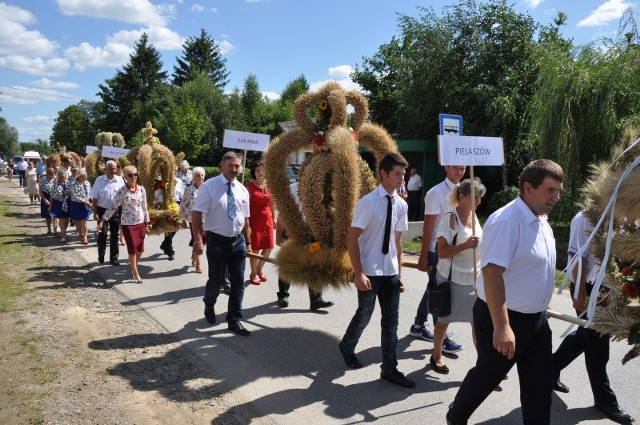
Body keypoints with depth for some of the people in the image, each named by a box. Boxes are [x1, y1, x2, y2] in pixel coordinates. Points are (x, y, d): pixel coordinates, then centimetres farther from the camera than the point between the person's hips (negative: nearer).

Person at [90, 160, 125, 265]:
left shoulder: (120, 180, -3)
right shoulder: (99, 180, -6)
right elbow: (94, 198, -3)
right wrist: (95, 213, -7)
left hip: (115, 210, 1)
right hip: (102, 210, -1)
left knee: (114, 235, 8)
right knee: (102, 234, 6)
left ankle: (114, 258, 18)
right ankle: (101, 256, 25)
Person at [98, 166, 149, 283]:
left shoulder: (142, 189, 0)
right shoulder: (122, 191, -10)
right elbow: (113, 207, -6)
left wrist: (147, 224, 10)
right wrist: (102, 221, -10)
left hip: (140, 223, 3)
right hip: (128, 223, -3)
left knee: (140, 249, 7)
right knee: (132, 249, -1)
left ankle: (134, 267, 34)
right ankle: (136, 274, 14)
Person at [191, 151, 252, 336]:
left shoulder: (243, 190, 6)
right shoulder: (209, 186, -9)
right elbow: (196, 213, -12)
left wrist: (248, 241, 12)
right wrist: (198, 239, -20)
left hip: (238, 240, 5)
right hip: (217, 241, -4)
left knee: (238, 282, 6)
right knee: (216, 281, 5)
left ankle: (234, 320, 19)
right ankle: (209, 305, 38)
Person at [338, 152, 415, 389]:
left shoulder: (401, 204, 3)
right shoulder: (368, 202, -16)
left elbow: (397, 240, 11)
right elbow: (352, 239, -16)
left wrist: (398, 270, 12)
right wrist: (359, 273, -19)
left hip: (390, 272, 6)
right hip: (369, 272, -5)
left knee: (391, 320, 9)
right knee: (364, 315, 11)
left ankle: (389, 369, 21)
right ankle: (347, 347, 40)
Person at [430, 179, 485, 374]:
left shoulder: (473, 215, 5)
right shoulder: (450, 218, -16)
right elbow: (442, 252, -20)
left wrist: (481, 273, 19)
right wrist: (466, 245, -31)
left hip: (473, 278, 6)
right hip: (452, 279, -6)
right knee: (445, 319, 10)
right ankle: (436, 356, 29)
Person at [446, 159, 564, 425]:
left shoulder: (541, 221, 7)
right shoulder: (507, 221, -24)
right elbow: (491, 272, -31)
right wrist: (501, 326, -33)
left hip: (536, 318, 8)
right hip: (504, 319, -8)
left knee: (539, 384, 13)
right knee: (487, 375, 12)